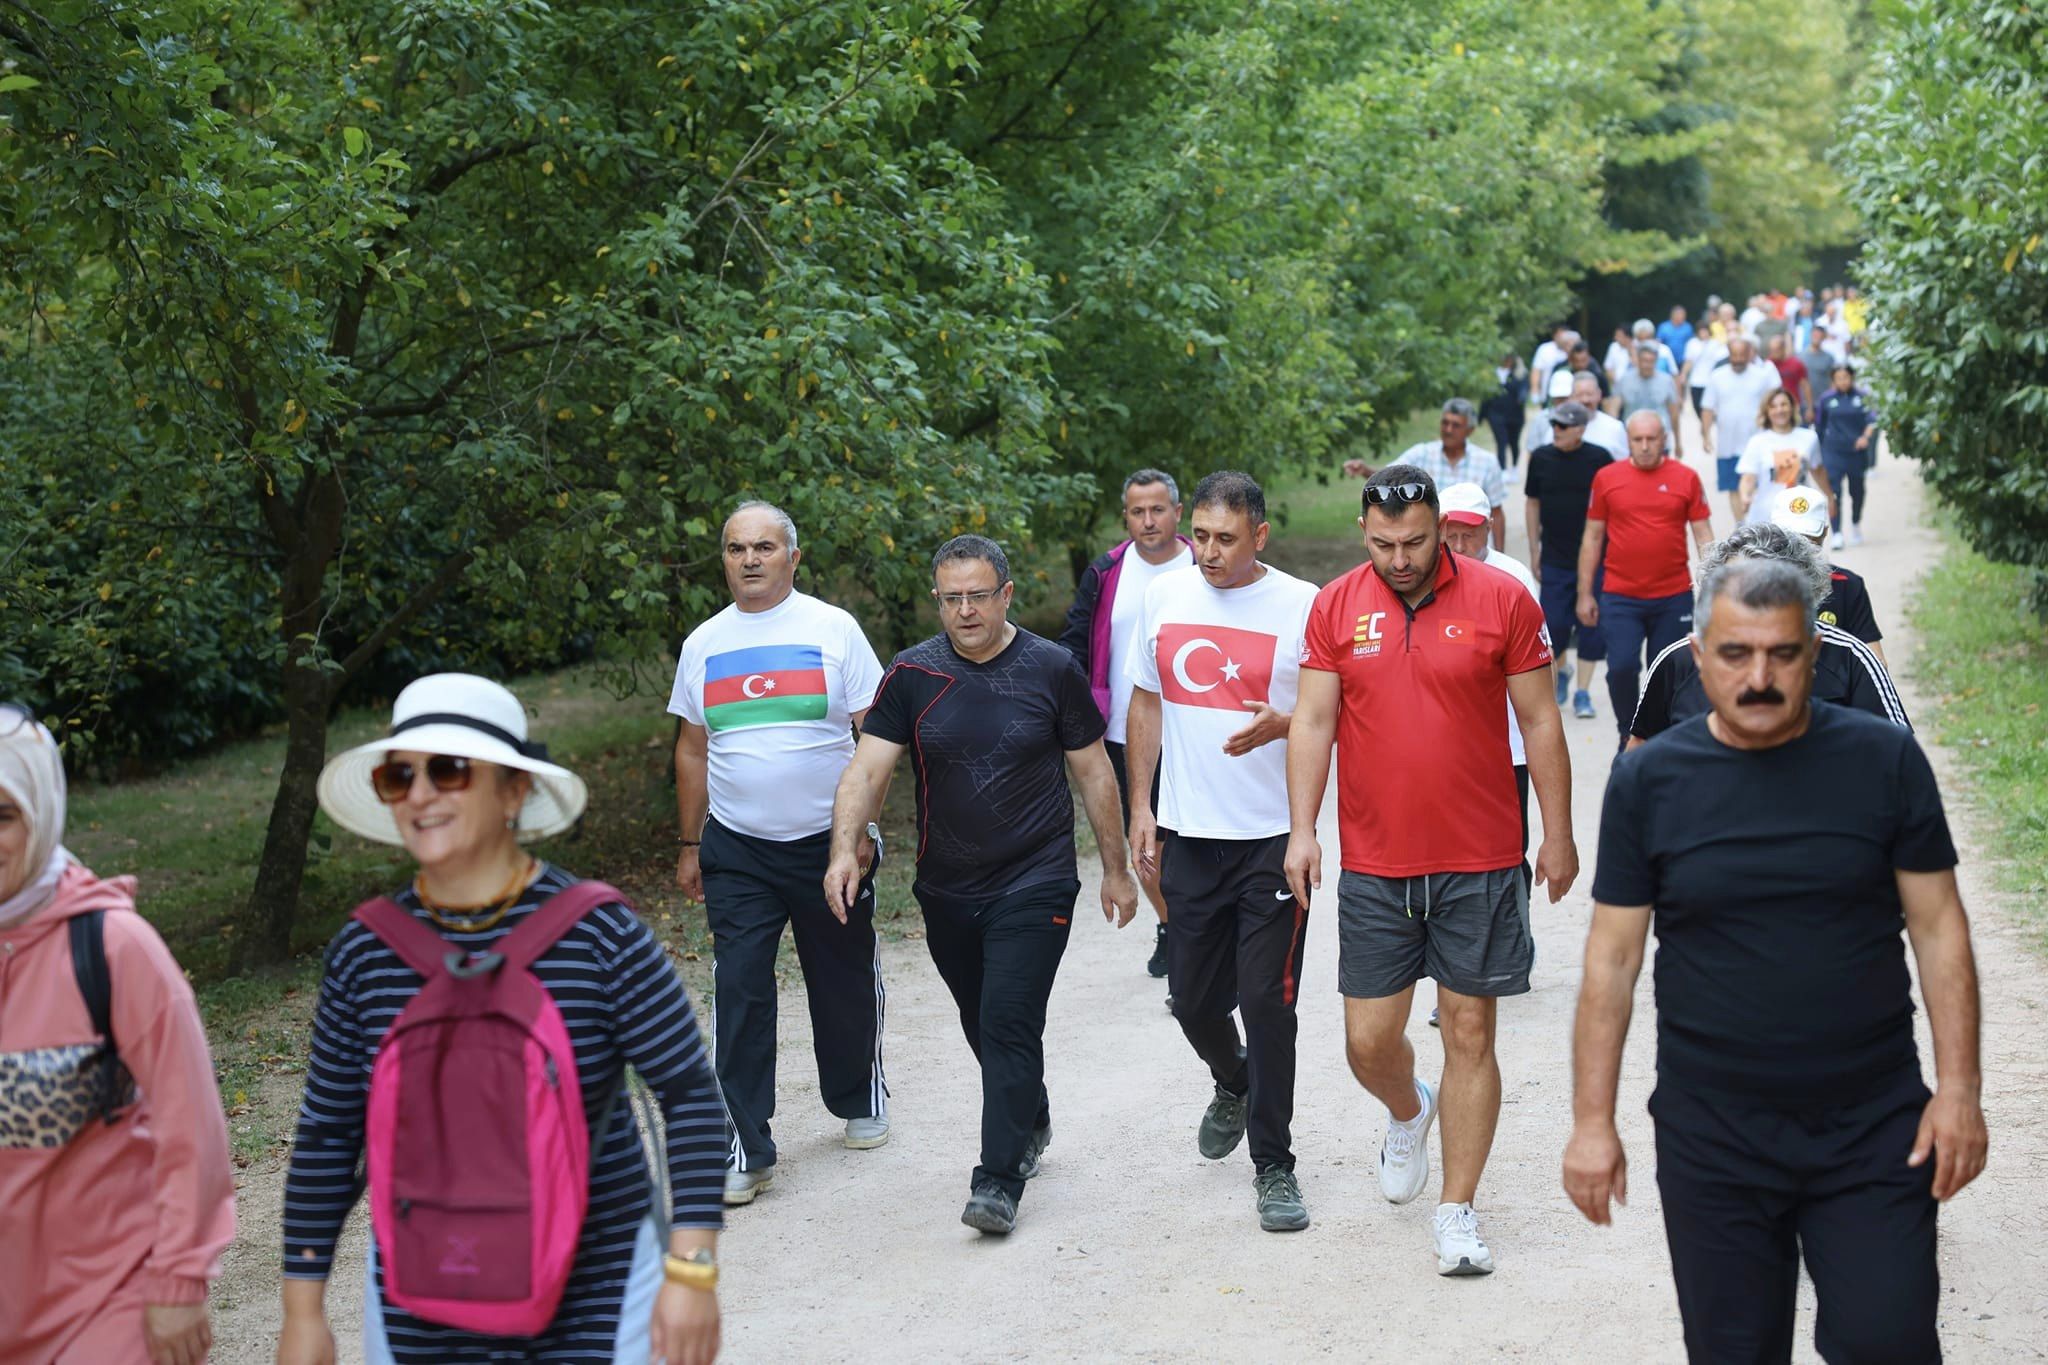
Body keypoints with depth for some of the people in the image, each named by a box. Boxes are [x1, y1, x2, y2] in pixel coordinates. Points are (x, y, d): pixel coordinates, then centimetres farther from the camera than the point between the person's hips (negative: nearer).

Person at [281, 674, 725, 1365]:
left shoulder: (601, 931, -12)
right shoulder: (364, 952, -4)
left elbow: (692, 1096, -8)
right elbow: (326, 1137, 4)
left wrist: (691, 1272, -12)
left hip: (593, 1305, -2)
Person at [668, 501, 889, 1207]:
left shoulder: (832, 629, -2)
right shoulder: (704, 645, 7)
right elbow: (692, 751, 14)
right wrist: (690, 845, 11)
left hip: (829, 843, -1)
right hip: (736, 851, 2)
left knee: (845, 983, 11)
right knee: (740, 992, -5)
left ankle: (860, 1098, 35)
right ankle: (746, 1148, -1)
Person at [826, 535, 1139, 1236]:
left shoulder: (1051, 670, -4)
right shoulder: (912, 675, -2)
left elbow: (1093, 771, 4)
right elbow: (867, 767, -9)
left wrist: (1116, 868, 6)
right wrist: (844, 848, -26)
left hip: (1035, 883, -3)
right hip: (947, 889, 3)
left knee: (1010, 1025, -12)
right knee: (983, 1024, 17)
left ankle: (999, 1180, -6)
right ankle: (1032, 1124, 41)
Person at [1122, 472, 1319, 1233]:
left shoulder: (1301, 606, -8)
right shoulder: (1164, 597, 5)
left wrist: (1281, 725, -24)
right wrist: (1140, 806, 11)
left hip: (1274, 836, -4)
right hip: (1189, 833, 4)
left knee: (1267, 1000, -2)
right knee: (1194, 997, 12)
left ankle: (1273, 1164, 11)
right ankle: (1233, 1085, 45)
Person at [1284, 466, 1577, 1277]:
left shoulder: (1501, 600, -4)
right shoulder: (1336, 608, 1)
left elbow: (1540, 723, 1)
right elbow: (1313, 721, 3)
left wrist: (1558, 835, 2)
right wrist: (1301, 829, -6)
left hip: (1480, 861, -2)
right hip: (1373, 866, 2)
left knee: (1470, 1035, 3)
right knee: (1369, 1042, 5)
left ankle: (1457, 1211, 15)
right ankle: (1408, 1112, 40)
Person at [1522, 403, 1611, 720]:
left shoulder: (1599, 459, -6)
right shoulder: (1541, 458, 1)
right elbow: (1532, 503, 10)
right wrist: (1534, 548, 7)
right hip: (1555, 559, 2)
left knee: (1590, 626, 1)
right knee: (1554, 624, 1)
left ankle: (1582, 692, 11)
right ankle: (1561, 671, 31)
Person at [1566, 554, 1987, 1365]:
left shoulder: (1885, 762, -2)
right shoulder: (1649, 781, -1)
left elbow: (1938, 928, 1)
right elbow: (1613, 959, 1)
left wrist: (1958, 1087, -6)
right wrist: (1592, 1122, -1)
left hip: (1873, 1125, 0)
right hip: (1712, 1137, 1)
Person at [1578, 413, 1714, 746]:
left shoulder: (1686, 478, 1)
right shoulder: (1607, 478, 2)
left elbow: (1703, 536, 5)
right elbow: (1592, 538, 7)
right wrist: (1585, 594, 6)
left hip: (1674, 597, 1)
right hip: (1620, 598, 0)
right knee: (1621, 667, -11)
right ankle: (1628, 736, 11)